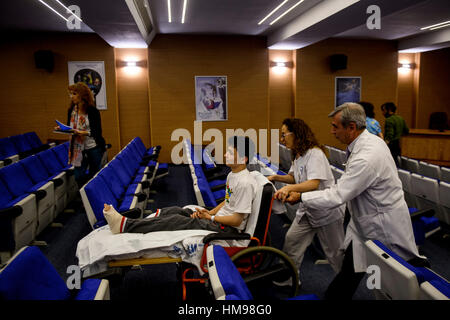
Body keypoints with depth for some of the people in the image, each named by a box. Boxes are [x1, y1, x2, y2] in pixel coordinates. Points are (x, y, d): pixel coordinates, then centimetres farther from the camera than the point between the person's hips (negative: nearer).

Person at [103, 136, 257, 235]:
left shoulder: (245, 183, -23)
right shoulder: (232, 175, 9)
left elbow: (237, 220, -22)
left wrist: (210, 217, -12)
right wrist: (210, 212, 4)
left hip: (229, 229, -10)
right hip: (219, 218, 10)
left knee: (177, 221, -17)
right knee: (176, 210, 3)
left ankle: (124, 225, -14)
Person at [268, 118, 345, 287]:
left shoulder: (314, 153, -24)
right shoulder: (297, 156, 6)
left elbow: (314, 183, -35)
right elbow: (294, 178, 17)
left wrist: (289, 188, -50)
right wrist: (276, 177, 0)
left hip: (326, 211, -8)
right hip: (307, 210, 8)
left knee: (334, 252, 7)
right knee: (291, 240, 5)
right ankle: (286, 279, 21)